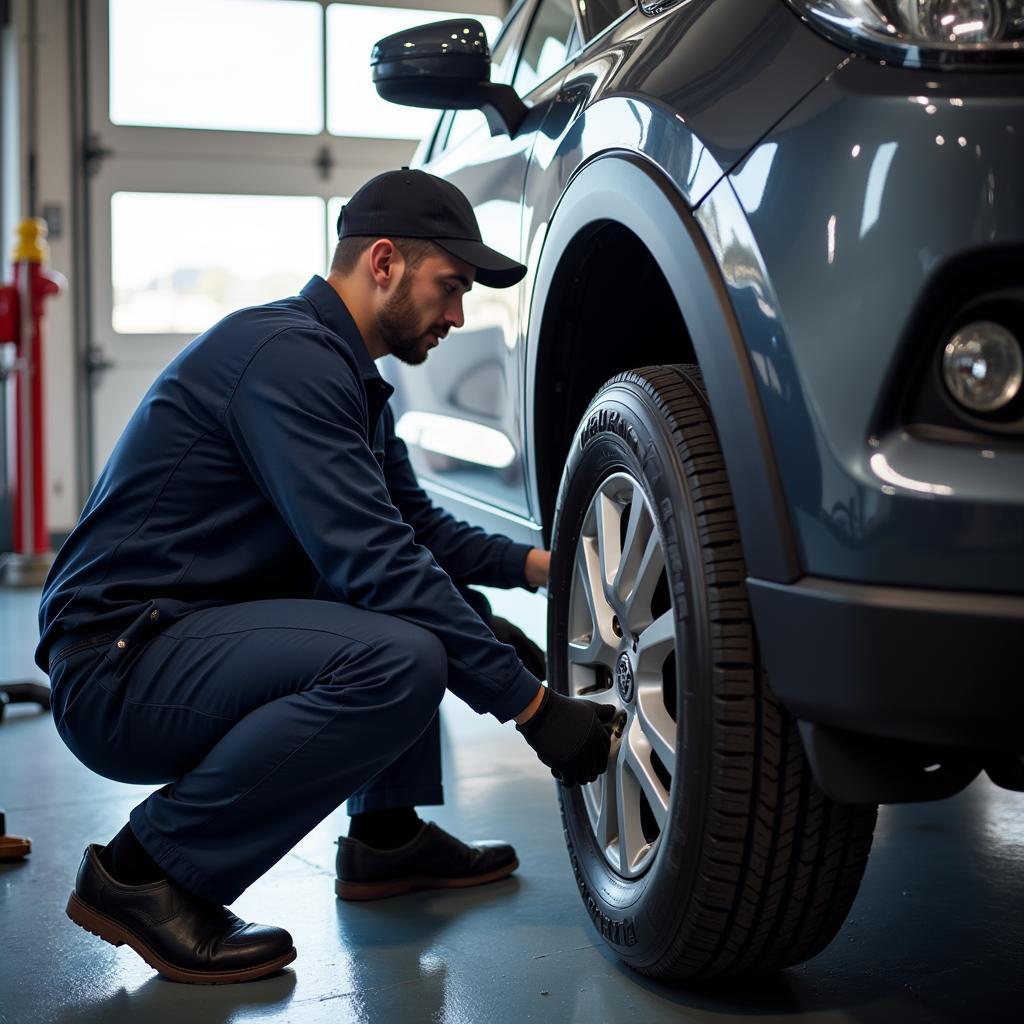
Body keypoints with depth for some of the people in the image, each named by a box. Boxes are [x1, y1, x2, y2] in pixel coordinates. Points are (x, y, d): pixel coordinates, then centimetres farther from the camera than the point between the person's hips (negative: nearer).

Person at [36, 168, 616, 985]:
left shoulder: (344, 369, 13)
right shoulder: (287, 353, -19)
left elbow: (414, 529, 22)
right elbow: (374, 563, -26)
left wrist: (534, 564, 5)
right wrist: (531, 704, -22)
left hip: (202, 629, 10)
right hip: (117, 671, -10)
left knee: (439, 600, 15)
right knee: (399, 659, -31)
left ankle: (387, 834, 16)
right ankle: (144, 872, -15)